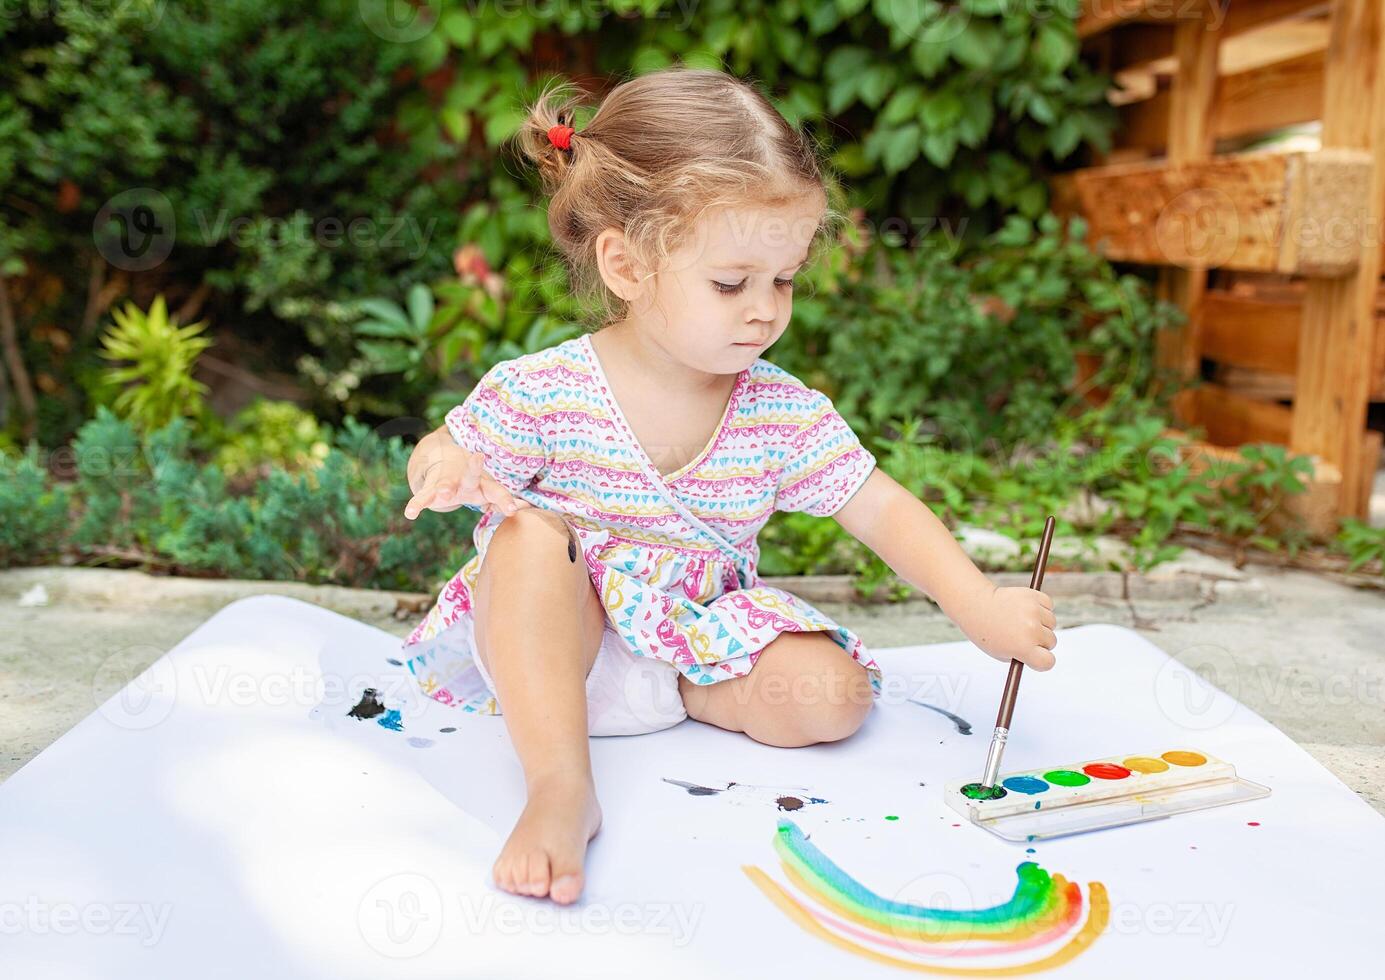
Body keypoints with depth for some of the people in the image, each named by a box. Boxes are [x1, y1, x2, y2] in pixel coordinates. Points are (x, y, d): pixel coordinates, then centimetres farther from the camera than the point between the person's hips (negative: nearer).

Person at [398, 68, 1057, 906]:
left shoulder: (784, 412, -9)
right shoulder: (543, 391, -17)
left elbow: (882, 509, -9)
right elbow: (443, 455, -5)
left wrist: (980, 607, -23)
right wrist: (449, 470, -31)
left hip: (703, 637, 3)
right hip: (553, 637, -2)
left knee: (834, 694, -19)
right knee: (529, 531, -32)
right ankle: (561, 786, -37)